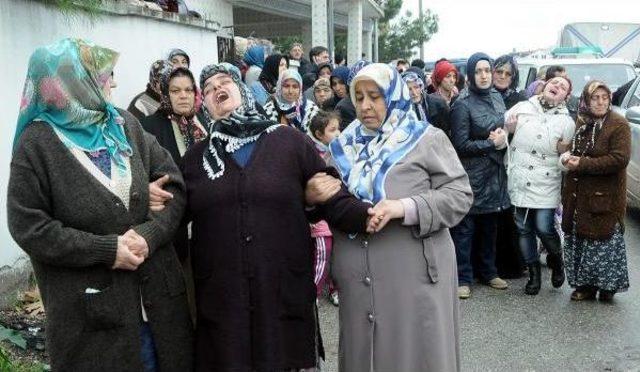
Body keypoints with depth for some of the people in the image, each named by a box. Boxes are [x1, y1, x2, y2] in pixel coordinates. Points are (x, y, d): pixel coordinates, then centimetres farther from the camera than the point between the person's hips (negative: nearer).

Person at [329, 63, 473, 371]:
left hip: (413, 277, -4)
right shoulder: (347, 145, 14)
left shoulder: (426, 139, 0)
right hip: (358, 279, 4)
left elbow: (459, 195, -6)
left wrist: (406, 208, -19)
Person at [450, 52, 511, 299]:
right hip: (470, 174, -6)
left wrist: (503, 137, -2)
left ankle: (488, 272, 28)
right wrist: (492, 143, -11)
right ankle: (463, 278, 7)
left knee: (490, 226, 15)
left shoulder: (497, 98, 9)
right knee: (465, 228, -1)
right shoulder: (463, 104, -11)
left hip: (494, 172, 6)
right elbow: (461, 144, -13)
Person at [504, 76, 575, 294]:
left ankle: (556, 261, 25)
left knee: (544, 228, -7)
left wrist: (564, 150, -6)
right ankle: (534, 274, 24)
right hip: (518, 181, 2)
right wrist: (508, 128, -7)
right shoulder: (522, 107, 6)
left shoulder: (567, 122, 4)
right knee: (524, 229, 8)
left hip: (546, 184, -2)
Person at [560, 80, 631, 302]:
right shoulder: (581, 123, 9)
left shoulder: (619, 125, -9)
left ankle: (607, 286, 14)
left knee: (605, 241, -1)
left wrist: (582, 164, -19)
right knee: (579, 239, 9)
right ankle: (585, 285, 20)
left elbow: (620, 159, -18)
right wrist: (567, 157, -4)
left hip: (604, 197, -6)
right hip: (578, 195, 6)